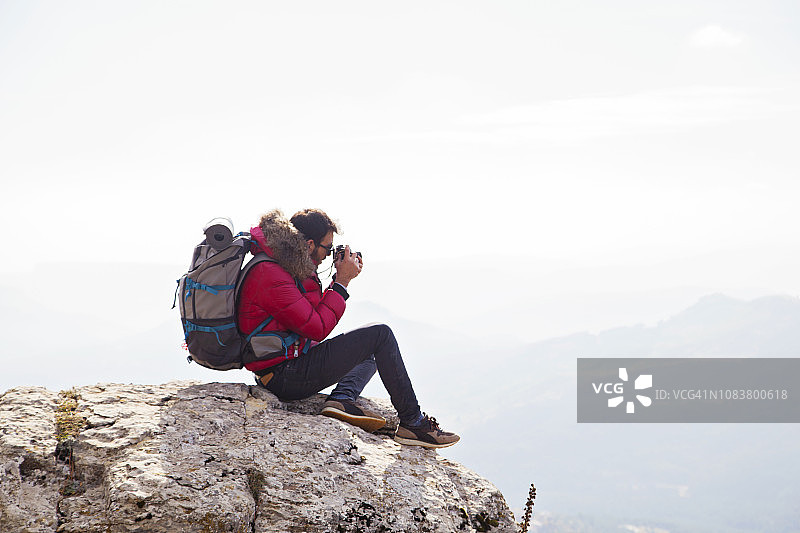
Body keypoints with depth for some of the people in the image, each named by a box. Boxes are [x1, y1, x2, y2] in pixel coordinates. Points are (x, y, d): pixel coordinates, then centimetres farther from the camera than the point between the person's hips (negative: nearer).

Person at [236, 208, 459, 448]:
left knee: (369, 354, 25)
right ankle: (413, 423, -4)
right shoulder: (271, 276, -20)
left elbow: (316, 313, 18)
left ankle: (341, 399, -3)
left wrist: (341, 278, 8)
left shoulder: (281, 267, 12)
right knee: (380, 334, -8)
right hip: (288, 377, -11)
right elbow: (318, 328, -20)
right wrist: (342, 282, -11)